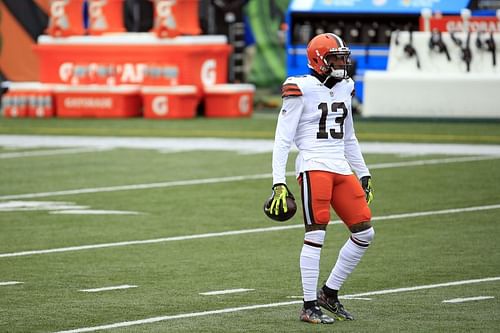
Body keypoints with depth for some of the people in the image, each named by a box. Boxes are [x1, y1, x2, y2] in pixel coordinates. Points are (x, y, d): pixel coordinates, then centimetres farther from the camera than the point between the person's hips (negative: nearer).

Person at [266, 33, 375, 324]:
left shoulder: (344, 88, 14)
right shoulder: (301, 90, -8)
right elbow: (283, 139, -8)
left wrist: (364, 175, 23)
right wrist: (278, 183, -14)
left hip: (341, 168, 8)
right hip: (314, 166, -7)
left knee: (364, 234, 4)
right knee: (316, 235, -11)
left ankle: (329, 293, 15)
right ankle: (309, 306, -5)